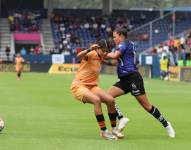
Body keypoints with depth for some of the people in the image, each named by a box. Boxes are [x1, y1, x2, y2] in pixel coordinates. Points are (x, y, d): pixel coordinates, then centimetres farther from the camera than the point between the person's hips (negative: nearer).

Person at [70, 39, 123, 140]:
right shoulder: (92, 54, -17)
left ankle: (114, 129, 5)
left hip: (92, 86, 8)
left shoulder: (100, 57, 6)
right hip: (79, 86, -8)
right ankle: (103, 131, -28)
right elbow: (79, 56, -42)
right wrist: (89, 50, -59)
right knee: (96, 100, -33)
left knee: (110, 100, -10)